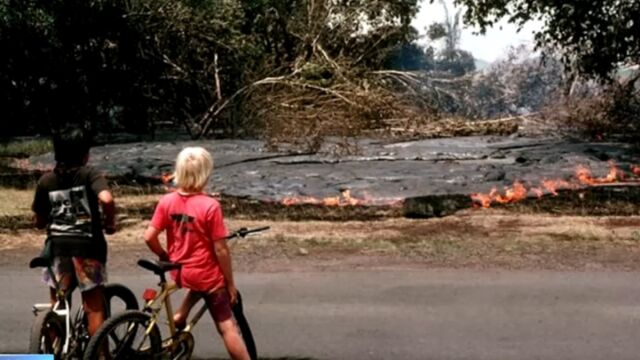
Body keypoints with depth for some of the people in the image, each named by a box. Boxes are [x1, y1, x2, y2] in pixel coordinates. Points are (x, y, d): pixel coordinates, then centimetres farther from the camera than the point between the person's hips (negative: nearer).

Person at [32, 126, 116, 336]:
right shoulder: (89, 174, -7)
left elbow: (39, 222, 8)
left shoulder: (46, 181, 4)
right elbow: (106, 199, -27)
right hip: (87, 246, -3)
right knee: (94, 307, 6)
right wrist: (110, 223, -9)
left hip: (57, 247, 3)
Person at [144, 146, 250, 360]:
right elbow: (220, 250, -17)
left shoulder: (166, 201, -7)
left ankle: (180, 316, 24)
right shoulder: (210, 206, -21)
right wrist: (230, 283, -5)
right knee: (227, 326, 5)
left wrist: (165, 257, 13)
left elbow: (149, 237, -6)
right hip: (207, 275, -5)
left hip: (180, 272, 5)